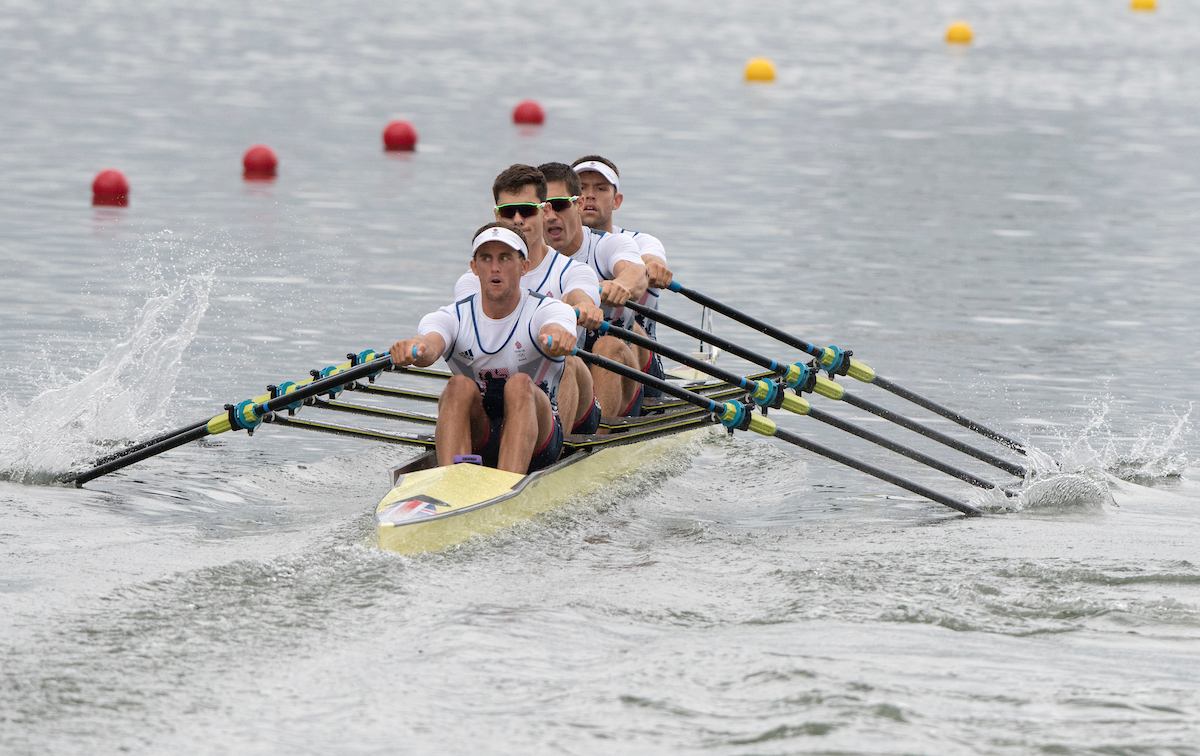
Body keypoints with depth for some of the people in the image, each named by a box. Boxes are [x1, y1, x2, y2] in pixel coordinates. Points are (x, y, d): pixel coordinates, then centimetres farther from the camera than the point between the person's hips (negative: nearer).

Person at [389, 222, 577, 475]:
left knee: (520, 384, -31)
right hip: (475, 441, 1)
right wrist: (414, 348, -52)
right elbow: (430, 344, -26)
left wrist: (557, 335, -58)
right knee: (460, 385, -28)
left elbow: (556, 327, -32)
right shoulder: (454, 318, -2)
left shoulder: (548, 310, -6)